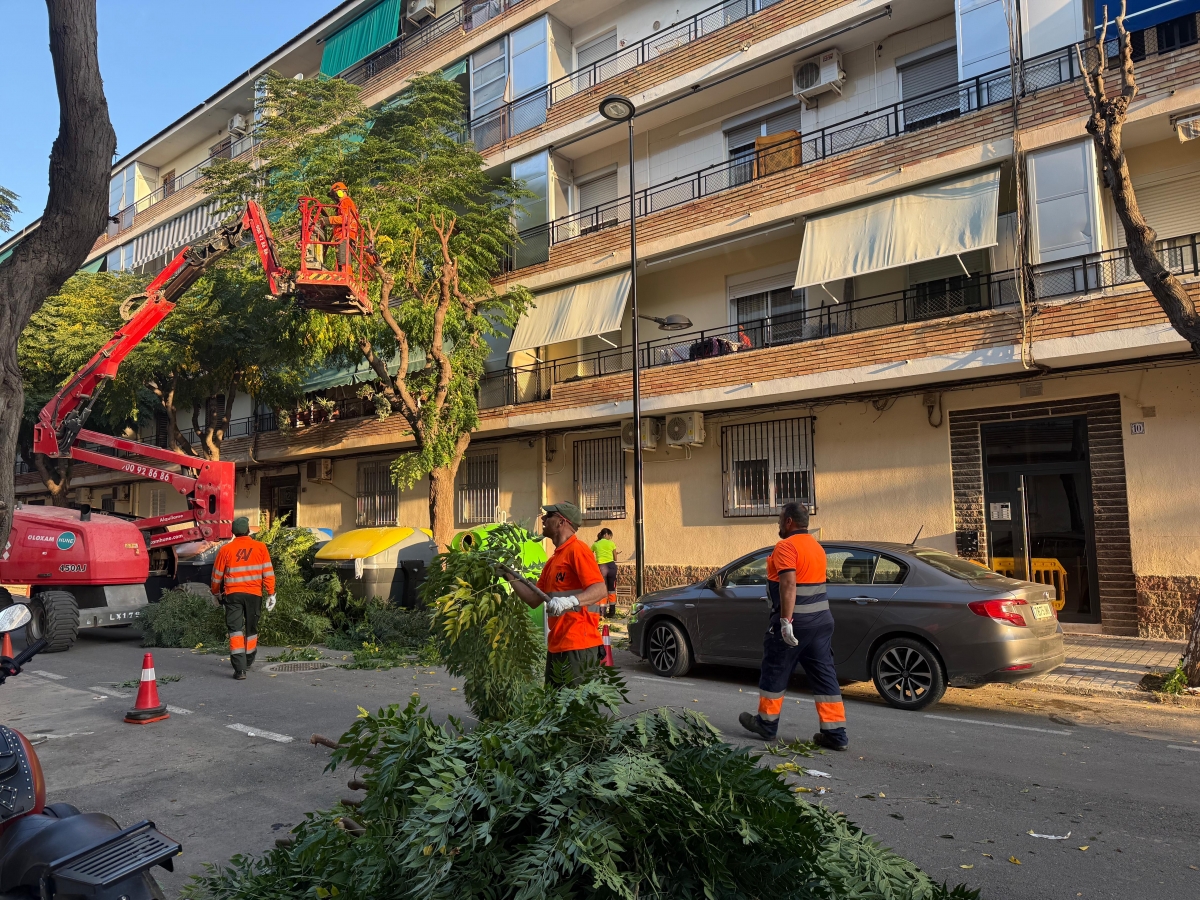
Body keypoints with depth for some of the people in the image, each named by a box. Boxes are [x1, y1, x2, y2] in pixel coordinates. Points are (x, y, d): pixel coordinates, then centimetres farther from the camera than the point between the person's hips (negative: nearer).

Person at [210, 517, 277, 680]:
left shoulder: (226, 550, -1)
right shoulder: (260, 547, -2)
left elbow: (217, 576, 7)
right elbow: (268, 572, -3)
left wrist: (217, 593, 25)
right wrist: (271, 593, 3)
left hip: (233, 595, -1)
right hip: (254, 594, 1)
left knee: (235, 629, -2)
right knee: (251, 629, 18)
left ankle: (240, 668, -12)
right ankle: (248, 661, 35)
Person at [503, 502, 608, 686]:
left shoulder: (577, 549, -10)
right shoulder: (553, 560, 20)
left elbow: (600, 590, -21)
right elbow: (534, 599, 18)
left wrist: (570, 601, -36)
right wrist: (511, 577, 14)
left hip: (578, 646, -10)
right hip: (556, 646, 10)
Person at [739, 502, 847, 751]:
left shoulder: (786, 546, -13)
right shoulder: (816, 546, 15)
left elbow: (789, 584, -23)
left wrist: (786, 620, -26)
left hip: (795, 620, -8)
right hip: (822, 619, 8)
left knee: (774, 672, 8)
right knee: (825, 676, 7)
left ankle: (767, 723, 20)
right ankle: (836, 733, 6)